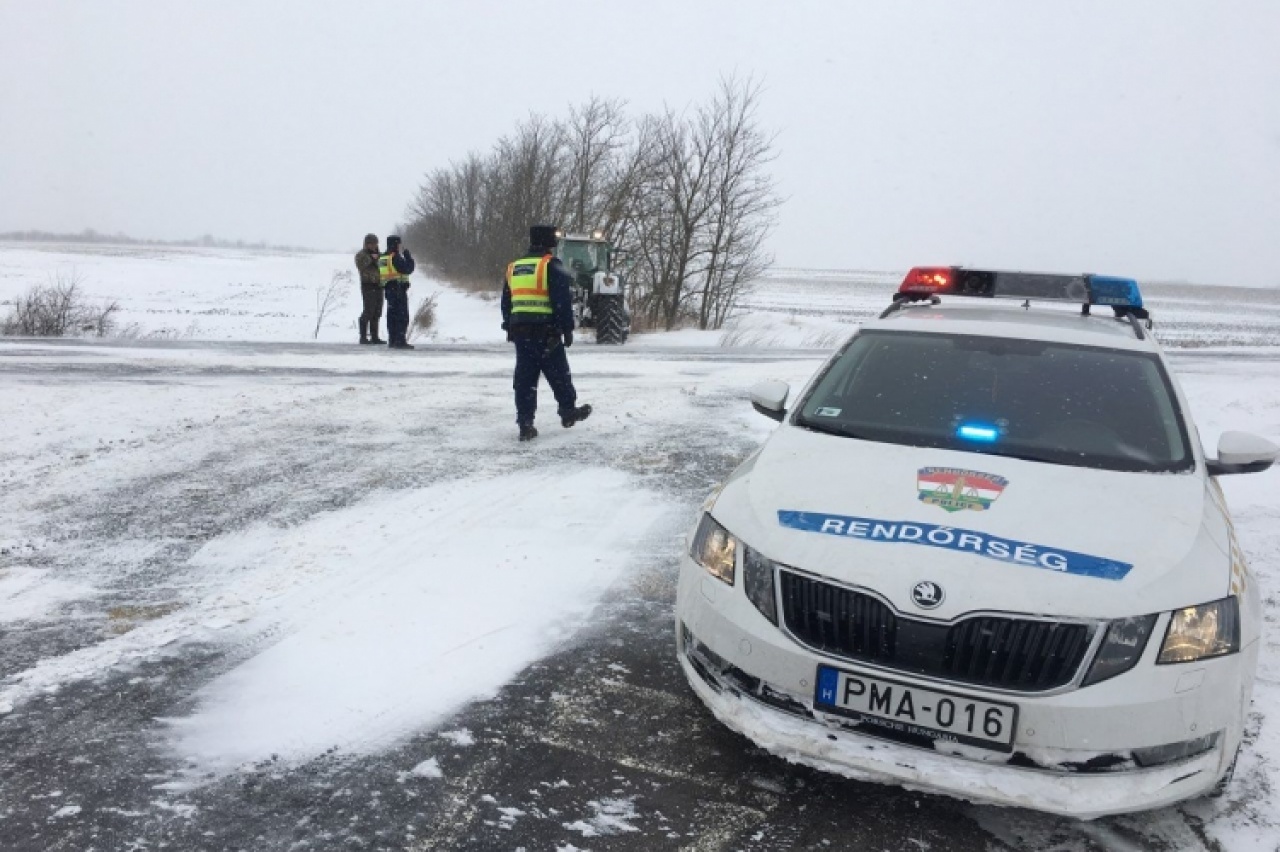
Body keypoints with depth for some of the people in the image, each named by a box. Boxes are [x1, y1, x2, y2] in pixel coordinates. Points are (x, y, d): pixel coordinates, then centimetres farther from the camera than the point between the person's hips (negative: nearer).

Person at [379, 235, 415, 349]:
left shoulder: (382, 257, 13)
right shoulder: (395, 257, -14)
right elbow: (407, 269, -17)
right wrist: (408, 256, -3)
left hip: (388, 289, 9)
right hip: (399, 288, -9)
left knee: (392, 315, 12)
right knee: (402, 316, -8)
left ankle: (392, 340, 13)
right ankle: (400, 341, -13)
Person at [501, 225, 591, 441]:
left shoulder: (513, 268, 15)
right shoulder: (552, 266, -6)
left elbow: (506, 303, 20)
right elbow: (563, 301, -11)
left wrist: (510, 328, 26)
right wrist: (568, 329, -6)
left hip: (519, 331, 5)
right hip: (546, 332, -5)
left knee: (525, 377, 5)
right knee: (558, 373, 10)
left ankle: (525, 423, 3)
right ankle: (568, 411, 24)